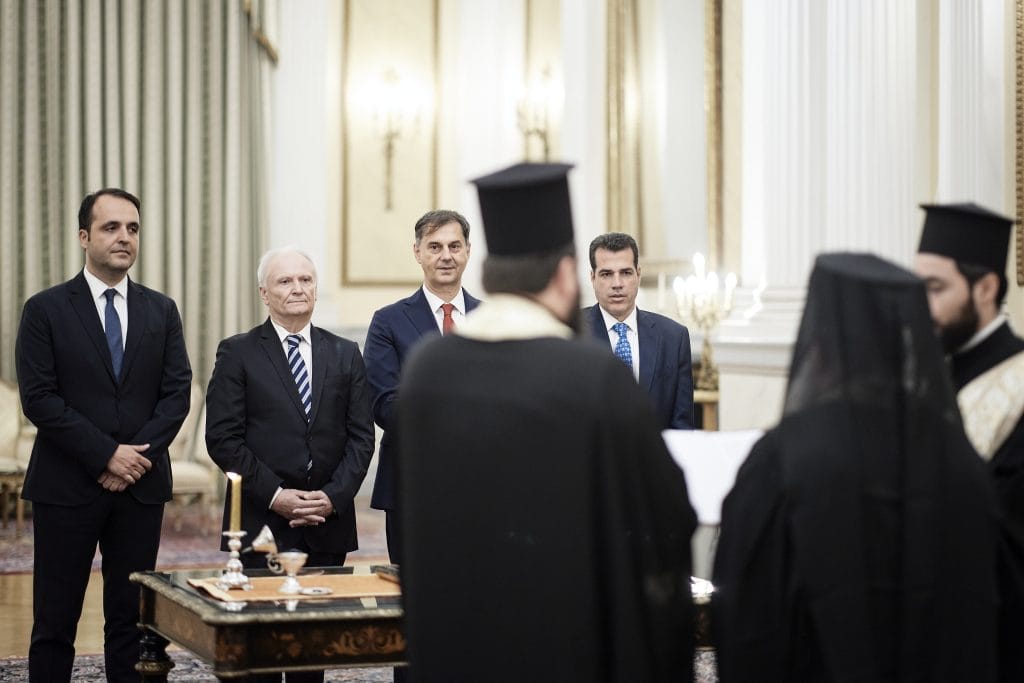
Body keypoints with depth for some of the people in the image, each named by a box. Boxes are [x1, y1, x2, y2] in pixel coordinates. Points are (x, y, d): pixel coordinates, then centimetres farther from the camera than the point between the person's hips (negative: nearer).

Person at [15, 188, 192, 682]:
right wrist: (106, 454, -13)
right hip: (66, 487, -3)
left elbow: (176, 394, 5)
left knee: (131, 620, 6)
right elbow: (38, 399, -8)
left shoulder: (161, 311, 10)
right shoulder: (46, 309, -1)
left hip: (141, 485, 3)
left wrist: (139, 456, -9)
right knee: (55, 623, 1)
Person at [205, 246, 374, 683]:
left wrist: (334, 496, -7)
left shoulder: (345, 355, 11)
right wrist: (275, 495, -12)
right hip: (262, 523, -3)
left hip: (328, 523, 3)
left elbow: (361, 437, 7)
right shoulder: (238, 353, 1)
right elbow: (222, 438, -5)